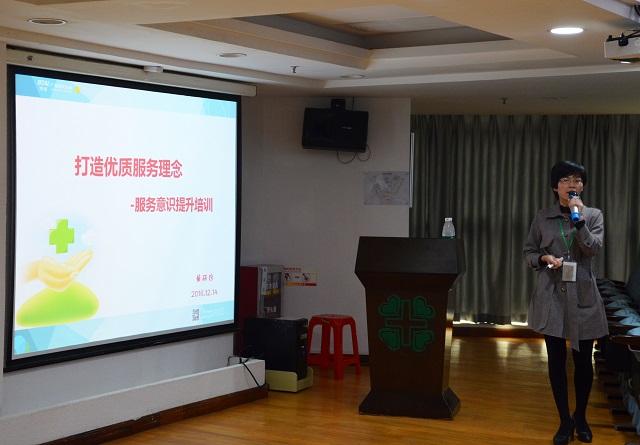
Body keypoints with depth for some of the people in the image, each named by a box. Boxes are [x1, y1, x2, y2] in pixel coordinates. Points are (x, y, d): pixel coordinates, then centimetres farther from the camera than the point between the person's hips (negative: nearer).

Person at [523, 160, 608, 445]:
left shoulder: (594, 215, 3)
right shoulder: (542, 218, 4)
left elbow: (593, 249, -11)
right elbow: (528, 253, 9)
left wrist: (578, 218, -19)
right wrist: (544, 258, -11)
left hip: (582, 297, 0)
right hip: (551, 296, 0)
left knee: (583, 360, 5)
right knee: (556, 360, 4)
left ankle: (580, 417, 26)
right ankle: (565, 421, 17)